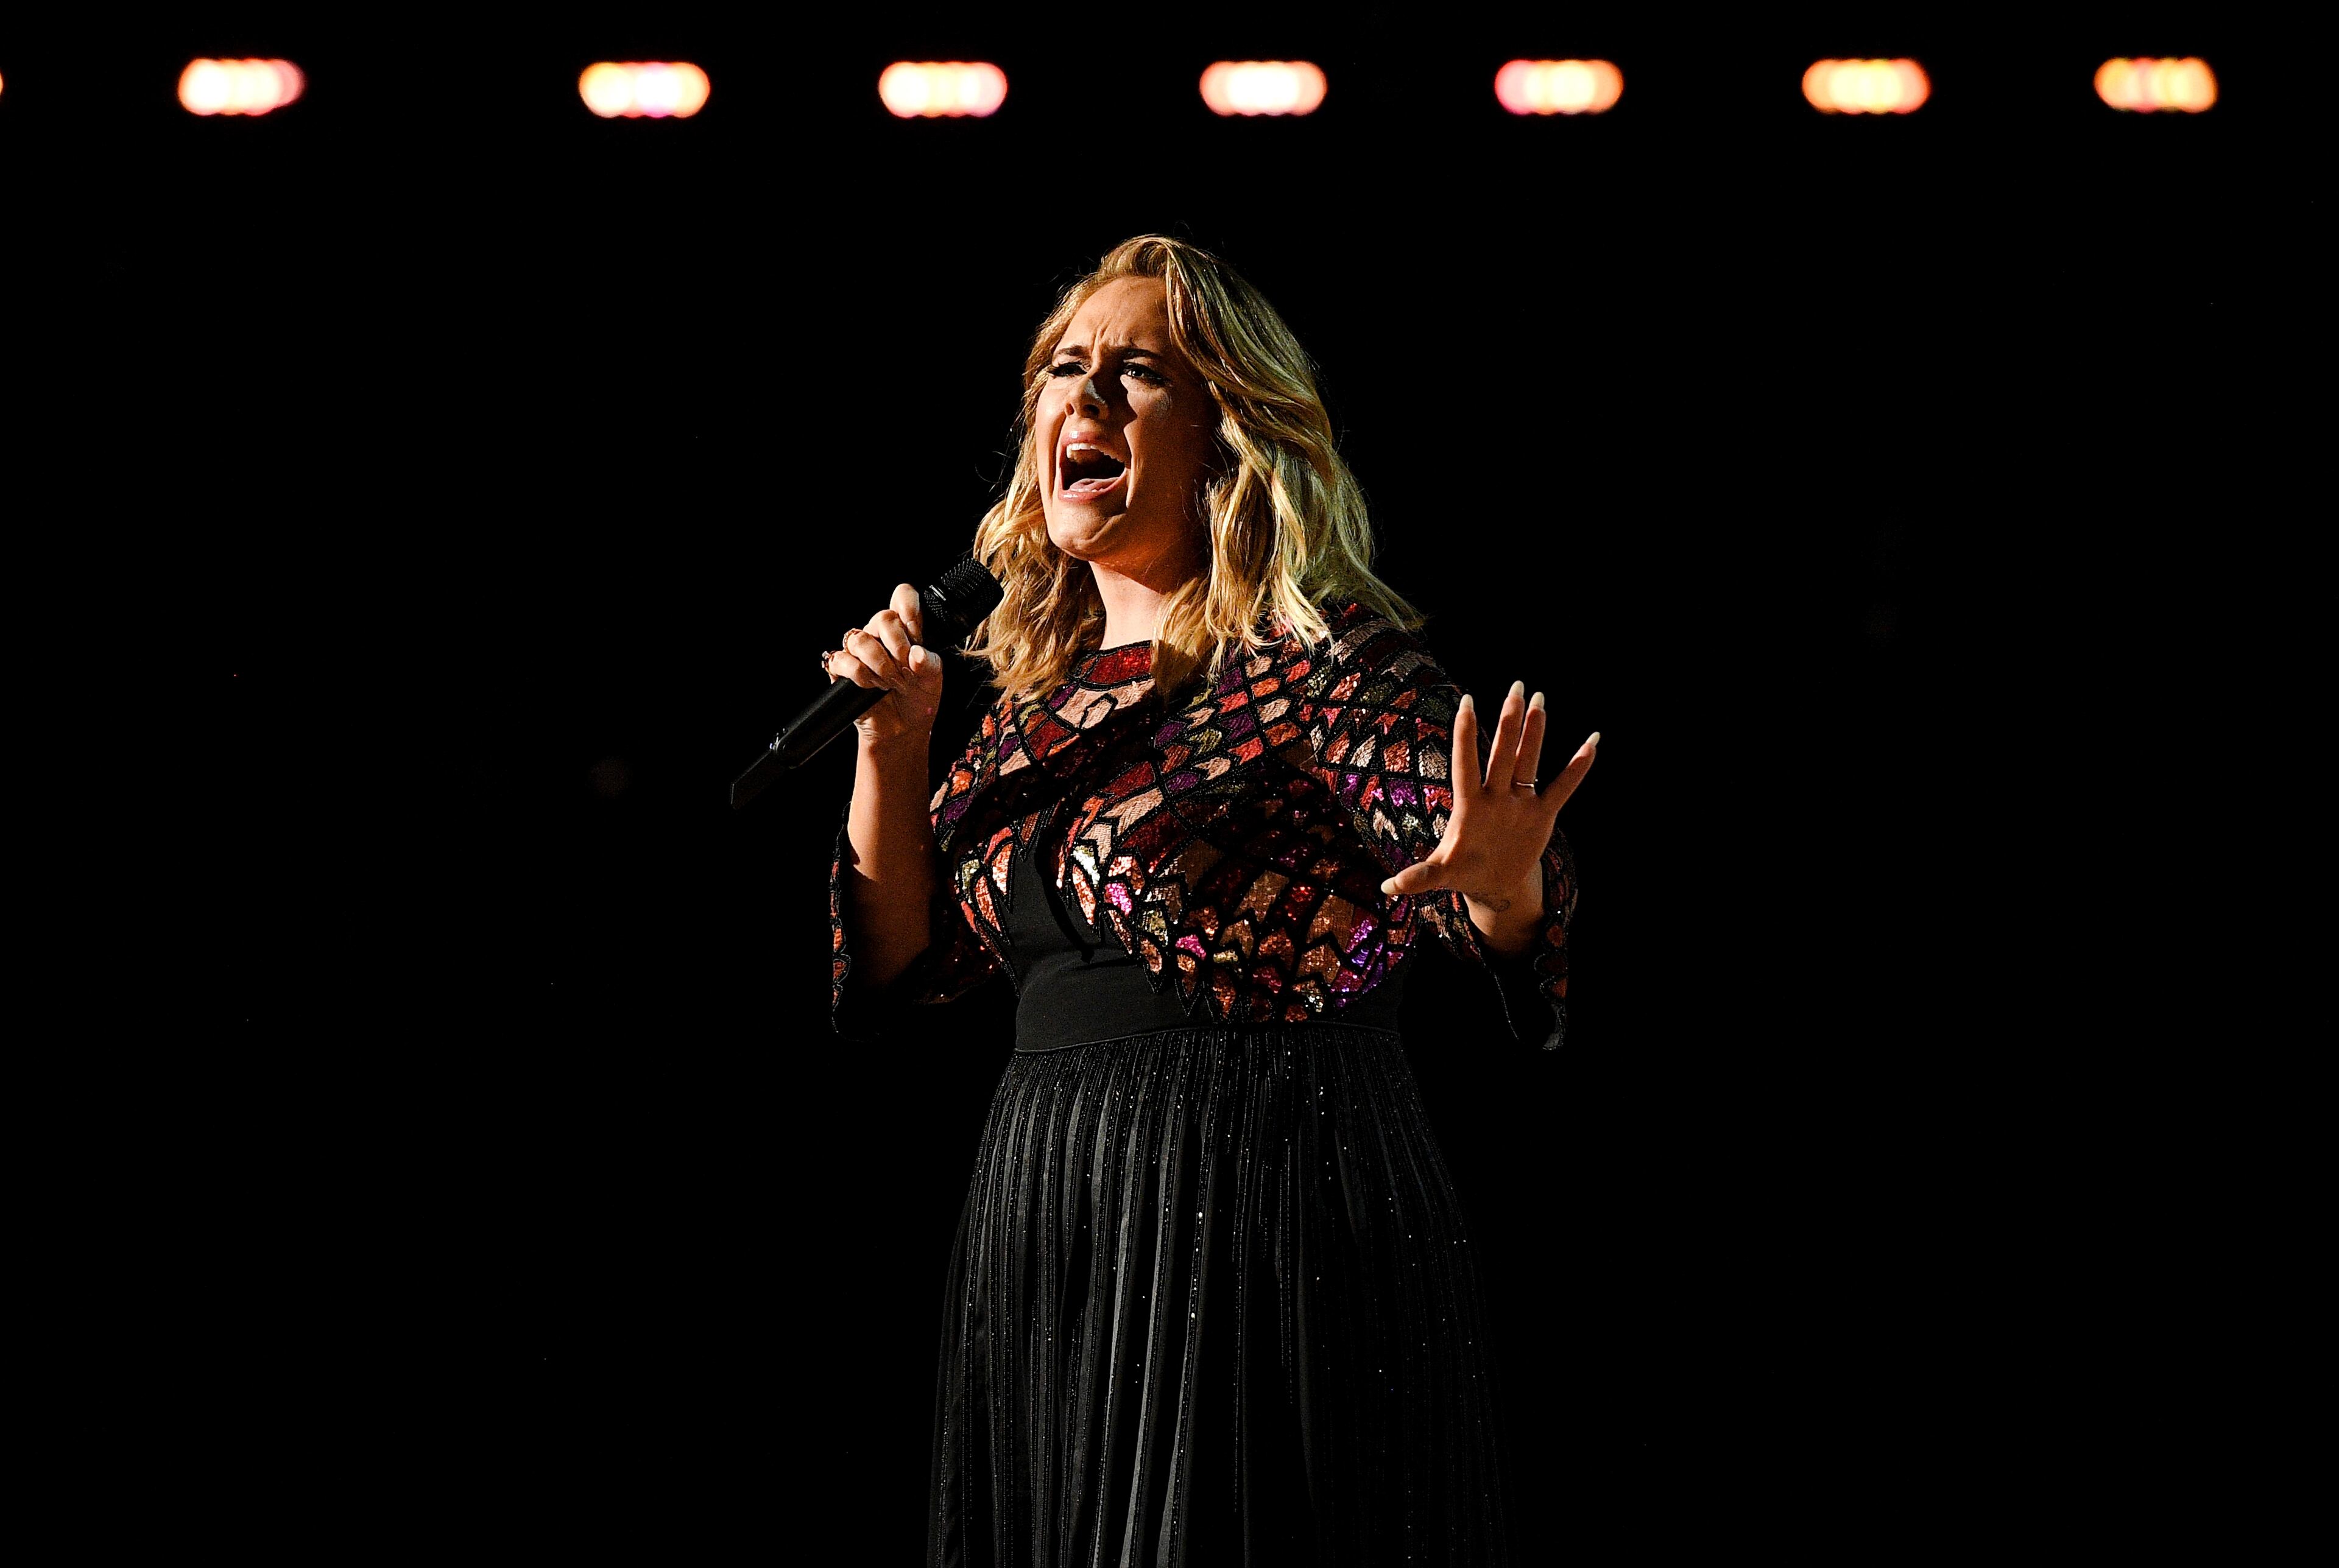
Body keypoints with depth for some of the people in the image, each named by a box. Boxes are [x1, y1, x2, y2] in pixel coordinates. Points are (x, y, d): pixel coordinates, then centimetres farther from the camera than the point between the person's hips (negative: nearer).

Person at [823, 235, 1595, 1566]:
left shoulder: (1316, 664, -6)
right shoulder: (1041, 692, 14)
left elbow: (1512, 917, -14)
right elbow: (907, 969, 15)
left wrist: (1503, 884, -37)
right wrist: (894, 741, 4)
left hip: (1274, 1230, -7)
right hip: (1044, 1236, 7)